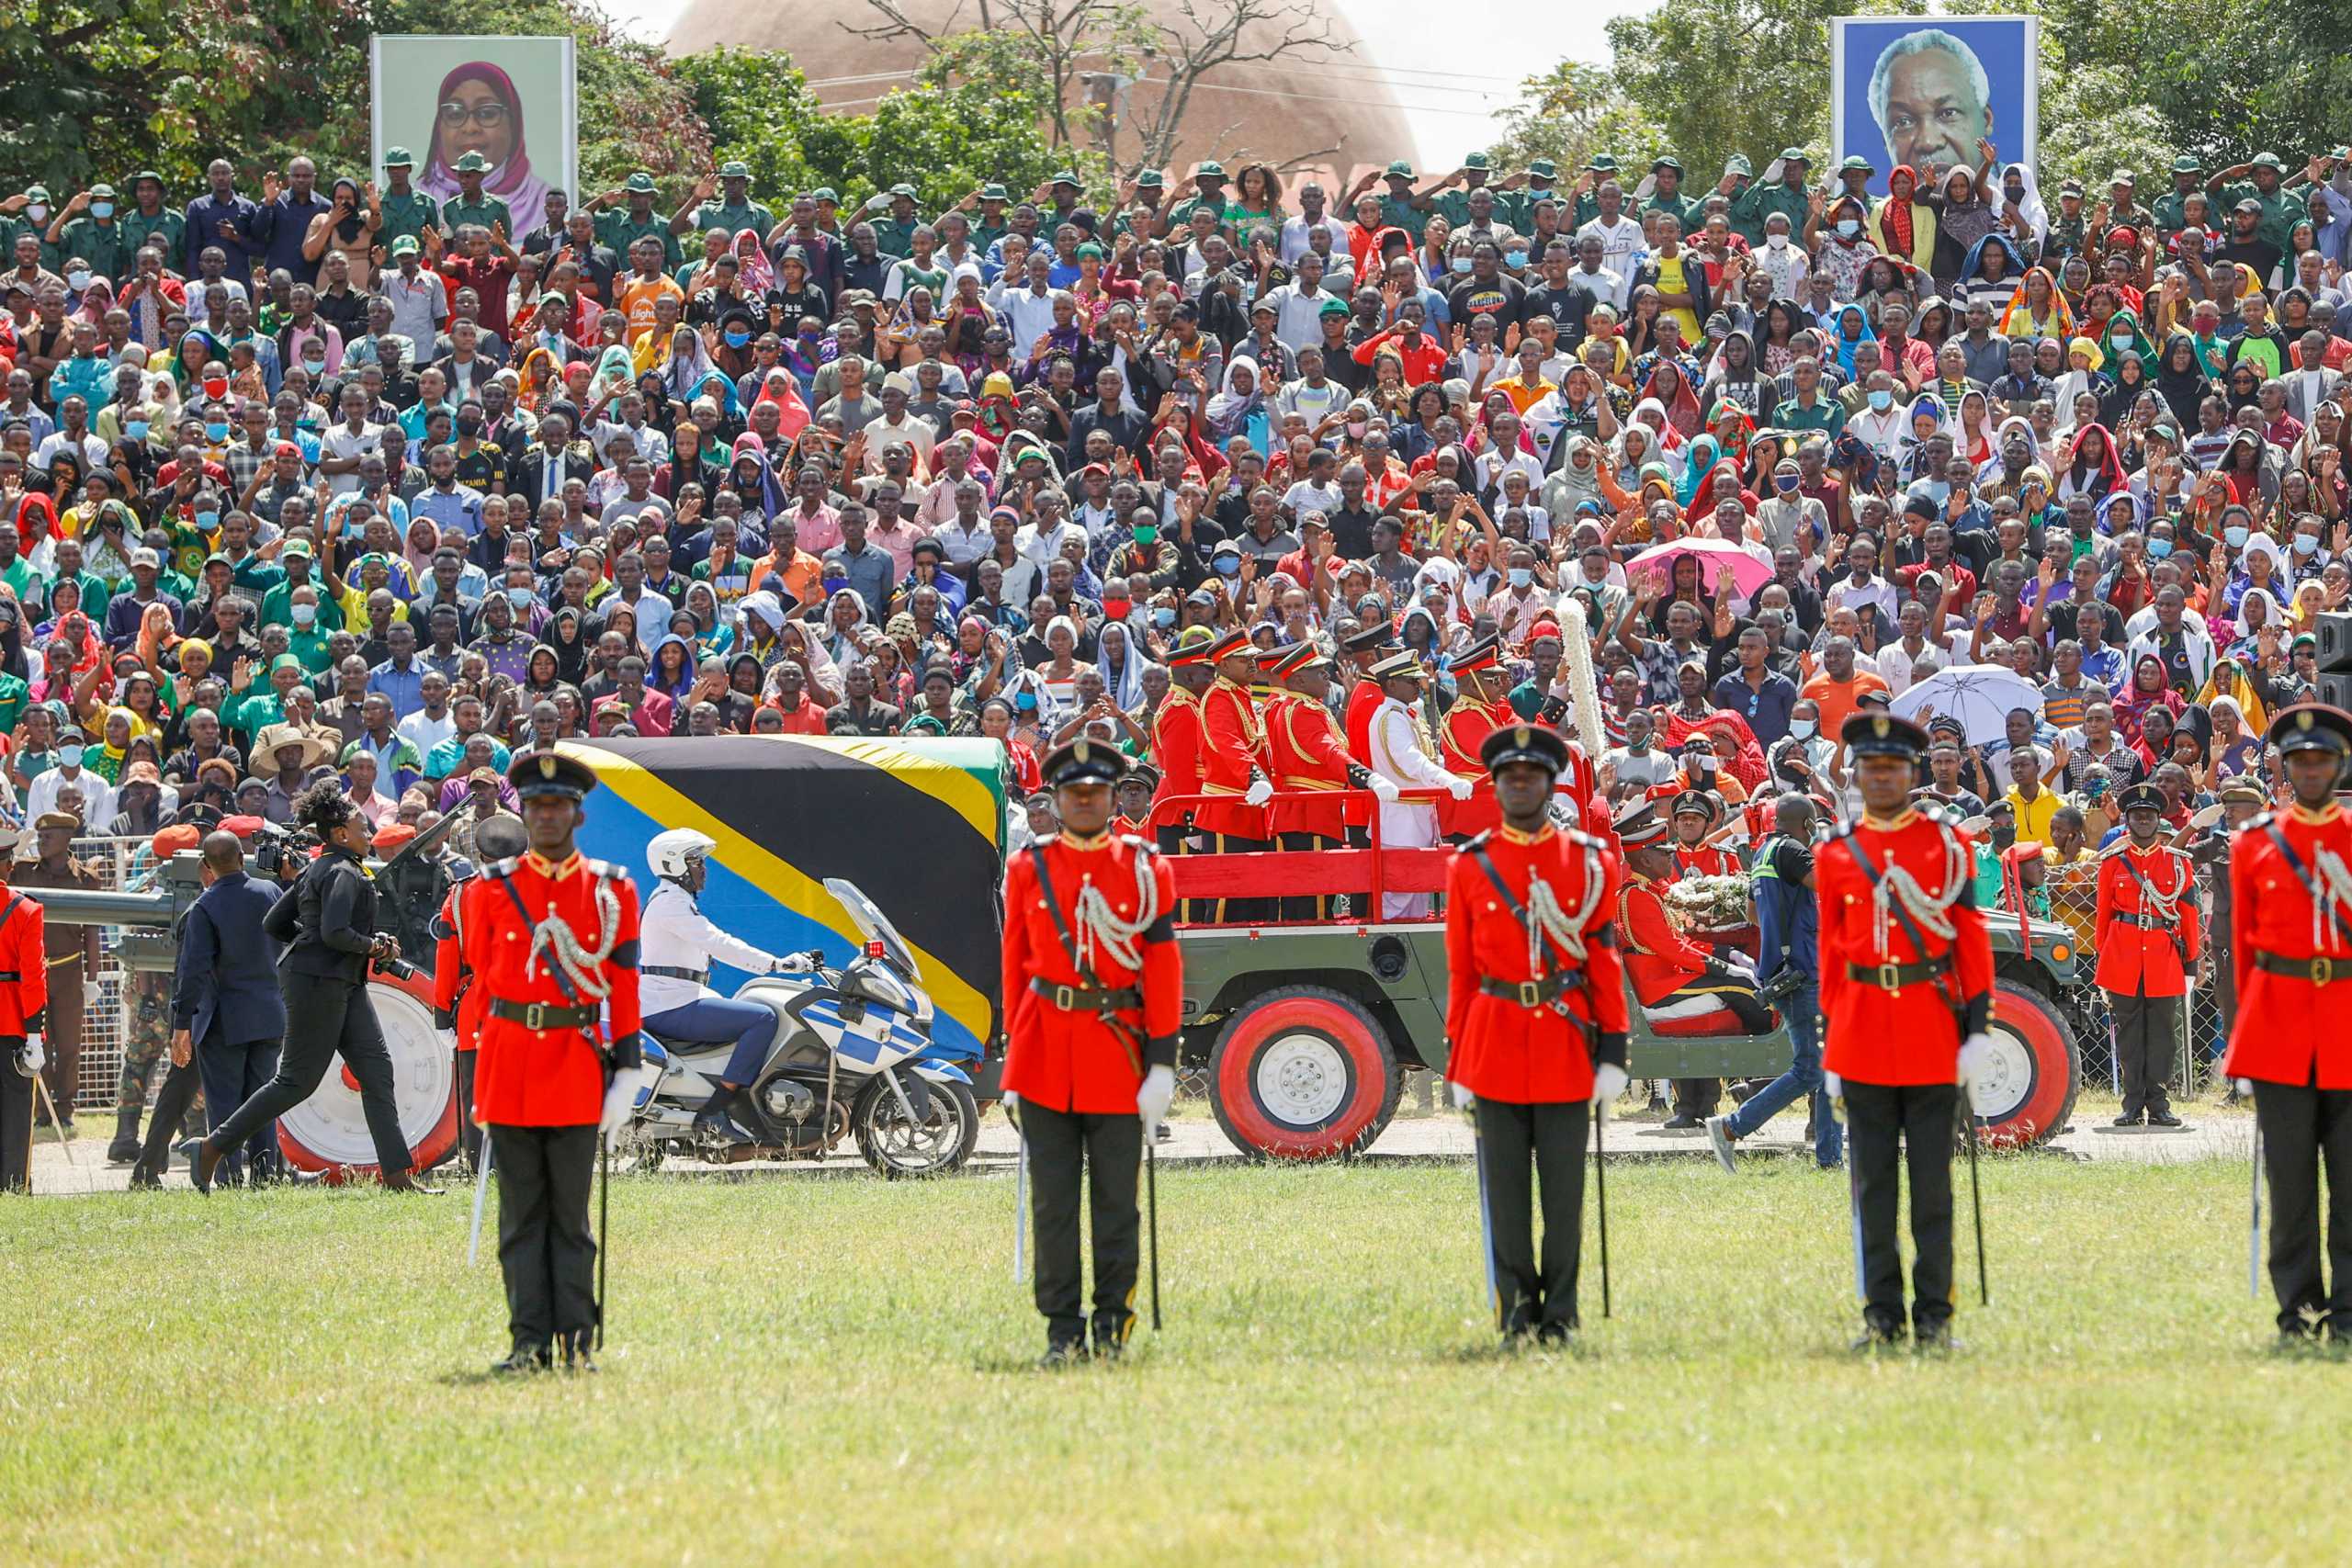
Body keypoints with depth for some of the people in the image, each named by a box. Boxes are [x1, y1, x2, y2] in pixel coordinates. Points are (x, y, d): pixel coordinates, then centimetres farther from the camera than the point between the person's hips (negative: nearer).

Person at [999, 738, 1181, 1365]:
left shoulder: (1146, 870, 2)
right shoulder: (1027, 869, 6)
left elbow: (1163, 968, -1)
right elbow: (1016, 965, 9)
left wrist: (1162, 1064, -7)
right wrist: (1013, 1060, 6)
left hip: (1118, 1046, -1)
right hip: (1046, 1050, 1)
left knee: (1116, 1198, 3)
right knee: (1053, 1200, 0)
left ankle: (1113, 1325, 13)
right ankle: (1063, 1330, 5)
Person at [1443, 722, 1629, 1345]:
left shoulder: (1589, 861, 5)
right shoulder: (1469, 866, 5)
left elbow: (1606, 963, 4)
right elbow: (1461, 972, 7)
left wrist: (1612, 1053, -2)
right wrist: (1458, 1063, 5)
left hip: (1566, 1040, 0)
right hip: (1495, 1045, 0)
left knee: (1564, 1189, 0)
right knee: (1506, 1192, 1)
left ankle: (1559, 1314, 8)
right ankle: (1516, 1315, 7)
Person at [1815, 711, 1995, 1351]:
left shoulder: (1948, 842, 3)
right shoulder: (1835, 854, 7)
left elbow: (1972, 938, 1)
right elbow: (1831, 951, 9)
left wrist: (1978, 1027, -5)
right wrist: (1833, 1044, 7)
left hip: (1932, 1027, -2)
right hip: (1863, 1035, 2)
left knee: (1932, 1182, 0)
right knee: (1873, 1184, 3)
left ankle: (1933, 1316, 5)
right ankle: (1882, 1315, 8)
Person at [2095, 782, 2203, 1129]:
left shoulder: (2178, 862, 6)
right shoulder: (2112, 862, 6)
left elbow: (2189, 914, 7)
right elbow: (2103, 913, 9)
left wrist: (2190, 958, 5)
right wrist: (2102, 955, 8)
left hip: (2164, 954, 0)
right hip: (2123, 954, 0)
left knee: (2162, 1032, 0)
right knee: (2128, 1031, 2)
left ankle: (2158, 1104, 5)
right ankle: (2133, 1103, 6)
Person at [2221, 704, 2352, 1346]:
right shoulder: (2255, 842, 6)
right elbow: (2243, 945, 9)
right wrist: (2244, 1040, 7)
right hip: (2278, 1024, 0)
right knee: (2290, 1178, 1)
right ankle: (2298, 1310, 7)